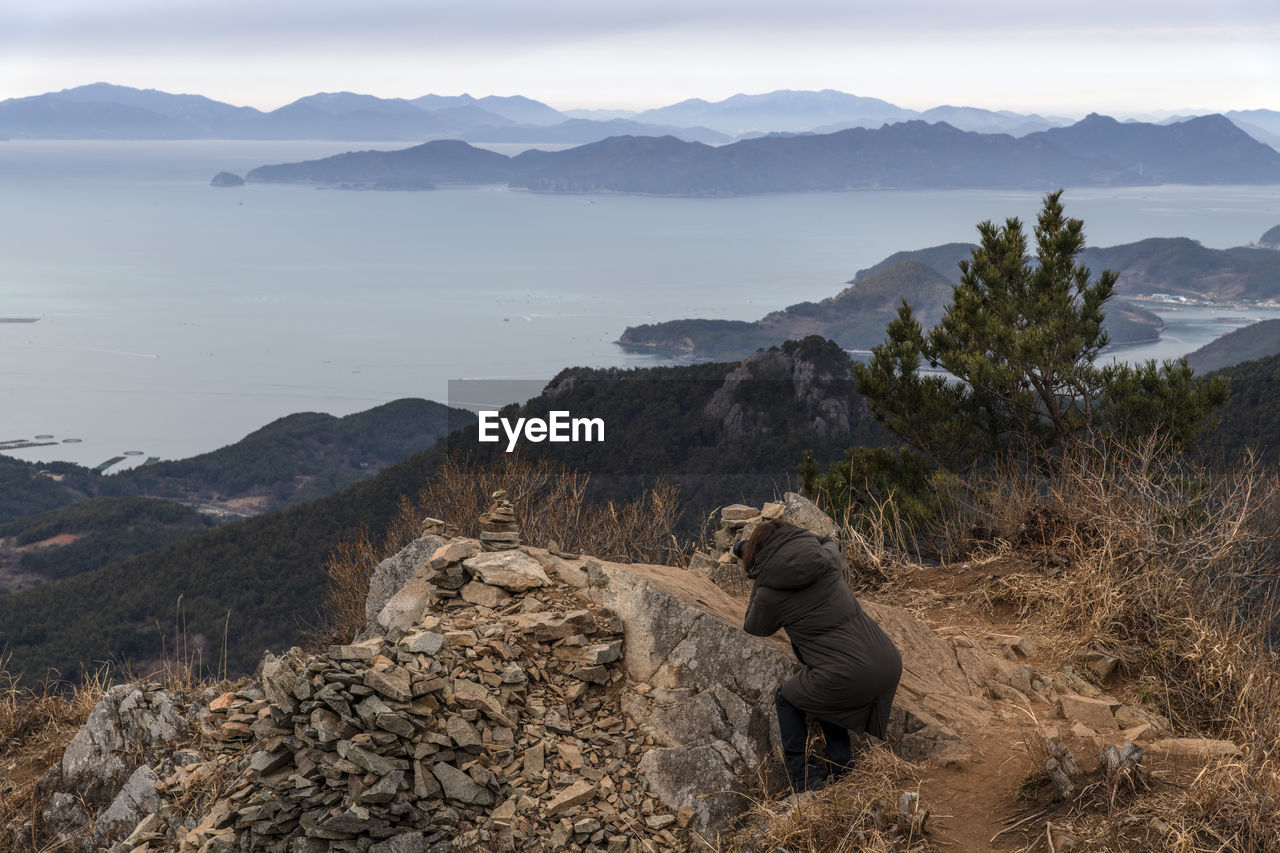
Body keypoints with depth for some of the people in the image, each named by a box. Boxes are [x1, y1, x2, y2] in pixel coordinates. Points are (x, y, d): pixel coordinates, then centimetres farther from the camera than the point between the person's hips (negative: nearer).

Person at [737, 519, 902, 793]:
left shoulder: (770, 592, -4)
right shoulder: (826, 557, 9)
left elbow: (755, 628, 19)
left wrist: (758, 581, 26)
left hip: (850, 680, -6)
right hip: (890, 665, 6)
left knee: (787, 699, 25)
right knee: (821, 690, 36)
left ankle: (803, 780, 23)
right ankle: (840, 767, 32)